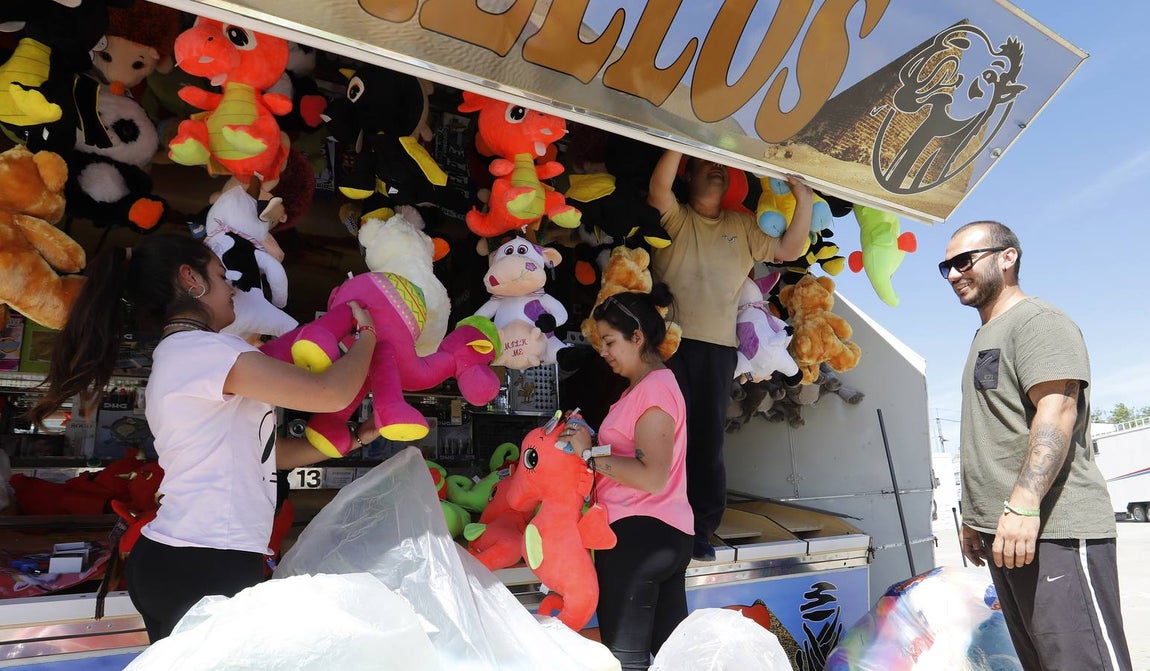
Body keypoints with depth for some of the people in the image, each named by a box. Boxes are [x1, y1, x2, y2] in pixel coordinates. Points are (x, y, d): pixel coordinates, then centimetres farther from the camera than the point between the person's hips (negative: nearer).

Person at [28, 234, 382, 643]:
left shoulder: (176, 357, 18)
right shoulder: (202, 348, -14)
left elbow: (263, 453, 17)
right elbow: (329, 394, -19)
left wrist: (354, 437, 15)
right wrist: (367, 333, -1)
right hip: (207, 568, -10)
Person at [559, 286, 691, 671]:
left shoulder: (653, 388, -13)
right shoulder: (652, 385, 18)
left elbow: (652, 477, -22)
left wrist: (589, 455, -16)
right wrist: (586, 438, 3)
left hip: (637, 533, -10)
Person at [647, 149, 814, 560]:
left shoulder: (743, 226, 19)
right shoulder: (673, 217, 9)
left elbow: (790, 249, 10)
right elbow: (659, 187, -12)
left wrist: (803, 199, 1)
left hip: (718, 347, 3)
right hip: (670, 343, -3)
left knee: (709, 439, 4)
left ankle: (701, 529, 13)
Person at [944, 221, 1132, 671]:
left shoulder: (1037, 321, -7)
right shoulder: (985, 337, 22)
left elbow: (1056, 413, -20)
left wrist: (1023, 505, -29)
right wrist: (976, 517, 23)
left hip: (1054, 533, -9)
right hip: (1005, 531, 9)